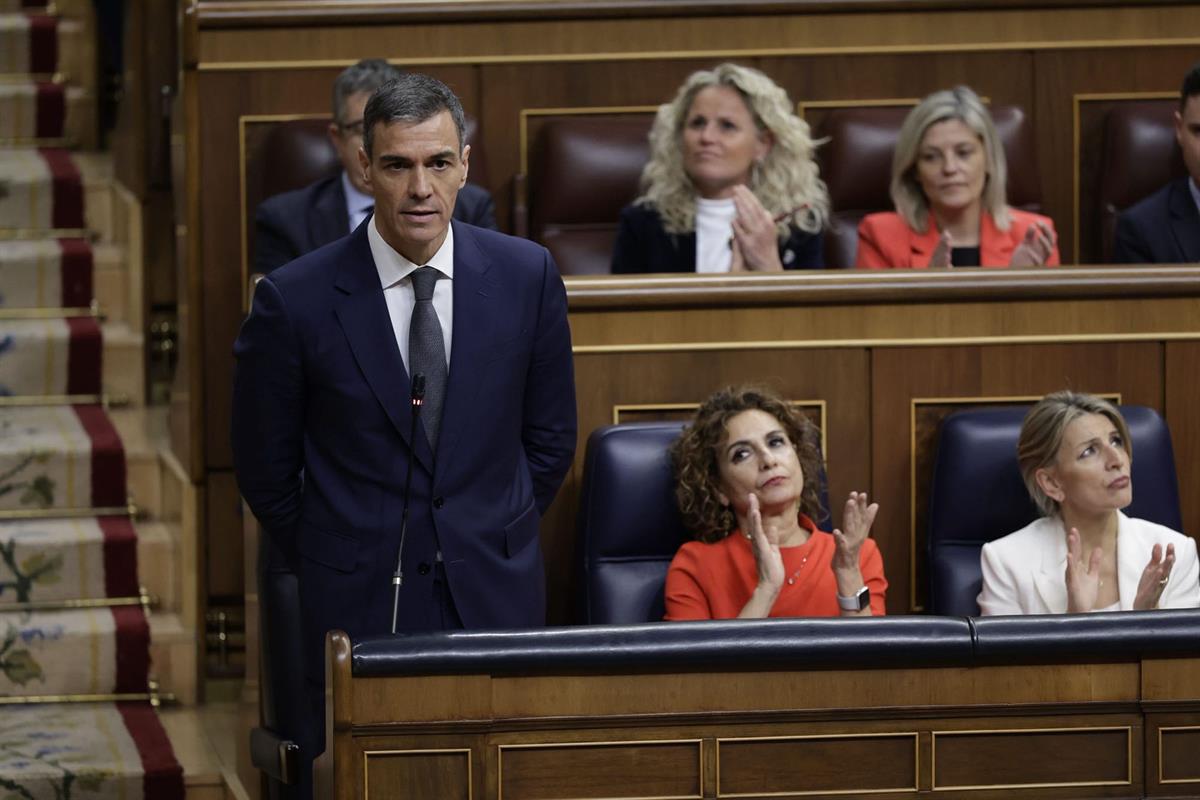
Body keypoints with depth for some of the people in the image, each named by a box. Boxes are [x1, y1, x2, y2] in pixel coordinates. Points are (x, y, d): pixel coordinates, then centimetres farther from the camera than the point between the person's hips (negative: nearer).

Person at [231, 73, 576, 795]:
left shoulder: (527, 275, -2)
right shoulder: (297, 299, -9)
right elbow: (265, 467, 2)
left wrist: (495, 543, 11)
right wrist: (332, 568, 8)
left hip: (494, 597, 2)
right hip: (359, 607, -2)